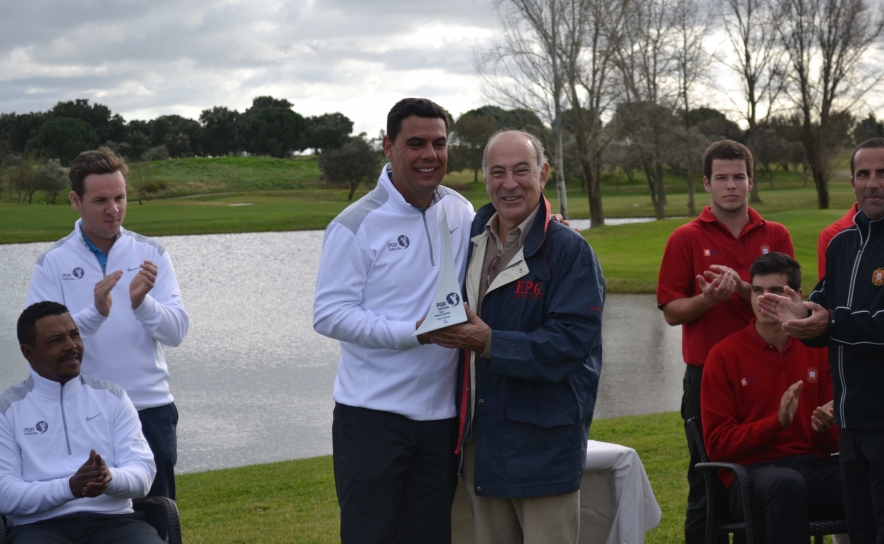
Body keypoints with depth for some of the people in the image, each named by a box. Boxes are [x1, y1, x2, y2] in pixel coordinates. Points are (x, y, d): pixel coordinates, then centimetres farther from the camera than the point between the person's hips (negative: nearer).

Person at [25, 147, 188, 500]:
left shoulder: (151, 254, 4)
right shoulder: (53, 263, -1)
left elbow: (177, 331, -3)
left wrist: (143, 303, -22)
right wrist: (95, 313, -26)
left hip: (150, 408, 2)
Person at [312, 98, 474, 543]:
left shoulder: (461, 213, 6)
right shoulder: (357, 225, -9)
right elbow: (329, 315, -13)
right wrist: (414, 332, -23)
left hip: (441, 414, 5)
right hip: (373, 414, -5)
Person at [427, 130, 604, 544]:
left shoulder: (569, 251, -10)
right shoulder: (470, 239, 12)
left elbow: (572, 339, -20)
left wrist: (490, 343, -26)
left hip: (544, 443, -6)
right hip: (481, 437, 7)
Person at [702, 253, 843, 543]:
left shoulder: (816, 350, 13)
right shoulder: (724, 355, 3)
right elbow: (718, 443, 0)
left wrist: (827, 428, -6)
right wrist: (777, 422, -14)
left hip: (814, 467, 3)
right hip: (752, 475, -3)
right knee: (787, 484, -40)